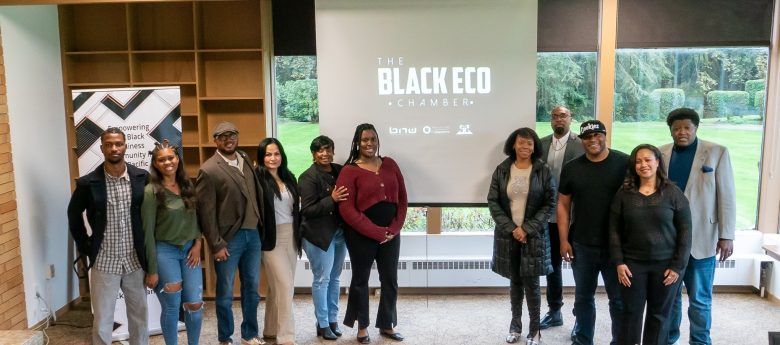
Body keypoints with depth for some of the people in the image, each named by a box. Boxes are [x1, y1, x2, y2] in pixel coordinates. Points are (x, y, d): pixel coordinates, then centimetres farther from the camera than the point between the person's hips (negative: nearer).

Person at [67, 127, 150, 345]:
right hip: (104, 263, -1)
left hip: (135, 261, 1)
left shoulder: (142, 178, -5)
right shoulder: (88, 183, -7)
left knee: (139, 316, 14)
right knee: (102, 321, 6)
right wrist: (85, 247, 3)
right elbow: (74, 214, 8)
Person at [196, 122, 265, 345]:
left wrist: (261, 228, 6)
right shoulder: (209, 170, -11)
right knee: (225, 292, 8)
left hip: (253, 234, 6)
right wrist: (216, 244, -13)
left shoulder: (246, 160, 9)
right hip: (229, 238, -6)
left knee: (252, 287, 15)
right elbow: (205, 211, -12)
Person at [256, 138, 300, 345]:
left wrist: (299, 233, 12)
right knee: (285, 286, -8)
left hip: (291, 236, 6)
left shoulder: (288, 177, 9)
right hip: (272, 238, -6)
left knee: (278, 286, 13)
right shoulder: (258, 178, -11)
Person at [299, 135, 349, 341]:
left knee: (334, 278, 14)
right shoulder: (308, 177, -12)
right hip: (319, 235, -6)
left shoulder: (340, 171, 5)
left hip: (339, 232, 6)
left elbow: (347, 198, 13)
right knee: (322, 279, 2)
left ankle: (333, 320, 26)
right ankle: (322, 324, 15)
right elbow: (308, 210, -17)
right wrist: (332, 199, -25)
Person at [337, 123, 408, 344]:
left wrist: (394, 229, -5)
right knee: (360, 280, 9)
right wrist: (376, 232, -15)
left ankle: (387, 325, 26)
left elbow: (402, 198, 8)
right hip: (361, 236, -4)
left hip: (391, 233, 4)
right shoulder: (349, 171, -8)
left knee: (390, 280, 10)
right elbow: (347, 210, -14)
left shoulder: (390, 164, 7)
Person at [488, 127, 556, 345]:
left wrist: (527, 229, -12)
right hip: (508, 234, 2)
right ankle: (515, 325, 25)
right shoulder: (502, 170, 1)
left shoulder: (543, 171, -3)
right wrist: (511, 228, -10)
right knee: (515, 281, 11)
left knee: (531, 282, 0)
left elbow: (550, 203, -4)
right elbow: (492, 201, 0)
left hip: (534, 235, -2)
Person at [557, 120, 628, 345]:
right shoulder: (571, 168, 4)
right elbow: (563, 205, 6)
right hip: (581, 245, 3)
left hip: (616, 245, -3)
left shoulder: (624, 163, -5)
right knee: (583, 297, 15)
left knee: (619, 299, 7)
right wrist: (564, 240, 0)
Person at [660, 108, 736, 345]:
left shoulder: (717, 153, -2)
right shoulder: (661, 154, 4)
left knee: (700, 299, 6)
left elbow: (726, 196, -3)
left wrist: (726, 236, -6)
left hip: (701, 239, -2)